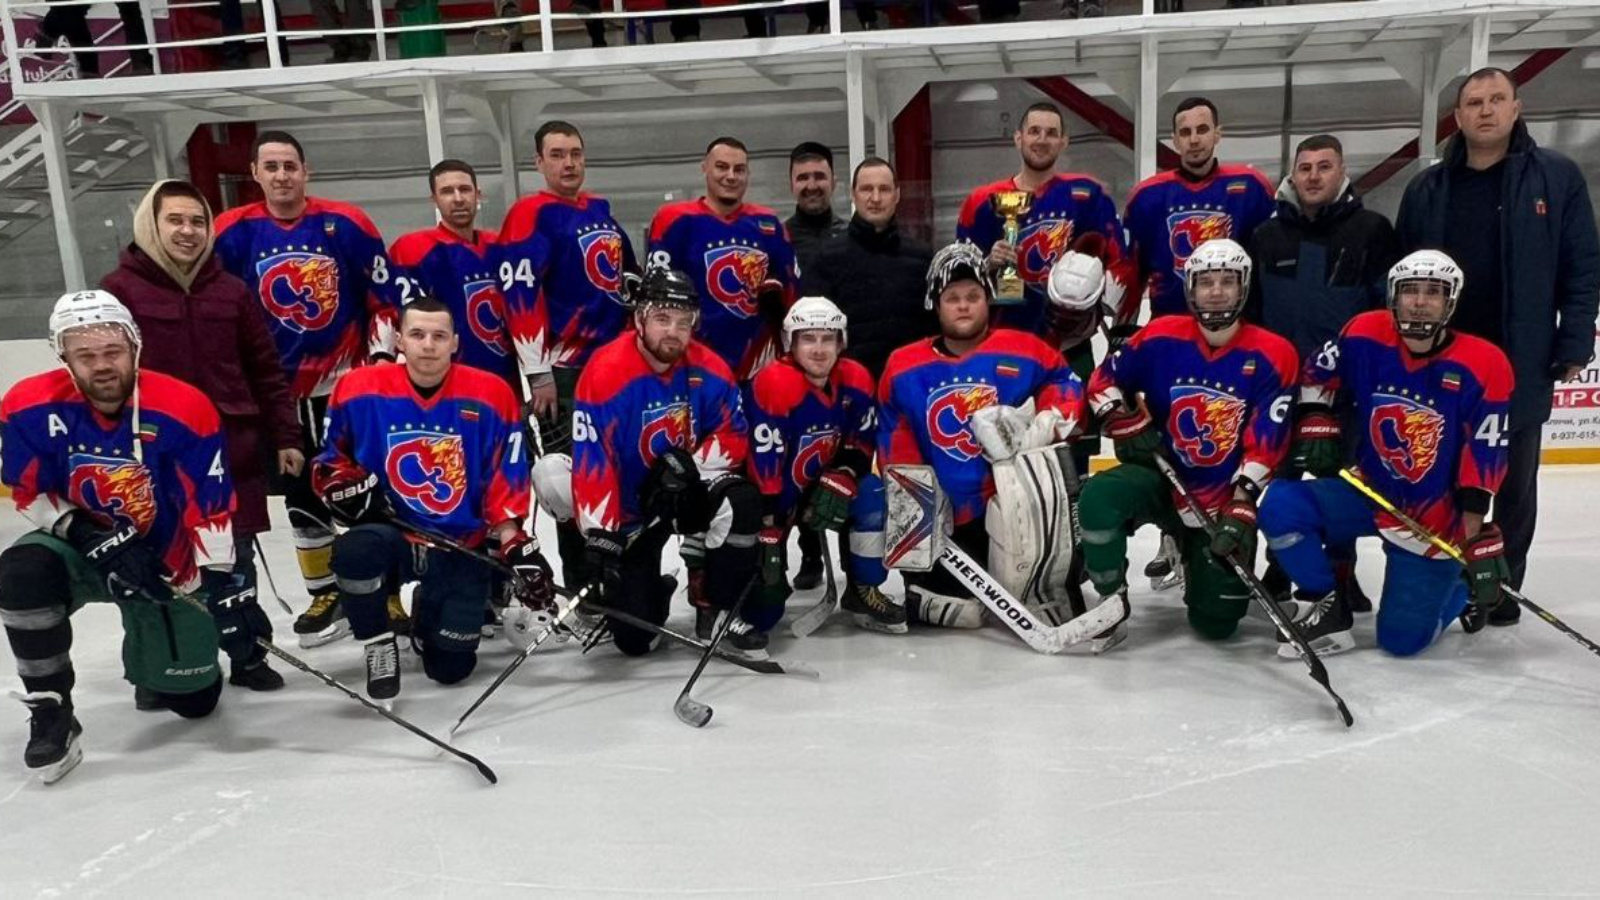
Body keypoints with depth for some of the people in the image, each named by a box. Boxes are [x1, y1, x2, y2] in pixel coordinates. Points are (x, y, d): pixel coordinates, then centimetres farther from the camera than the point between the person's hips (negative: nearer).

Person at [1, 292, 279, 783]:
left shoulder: (184, 409, -22)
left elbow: (211, 510, -19)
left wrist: (222, 585, -22)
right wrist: (89, 536, -22)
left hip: (169, 563, -1)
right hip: (81, 545, 1)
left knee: (193, 698, 2)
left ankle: (147, 653, 39)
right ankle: (49, 711, -15)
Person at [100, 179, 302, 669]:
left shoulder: (232, 291, 8)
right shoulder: (121, 288, -2)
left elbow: (265, 370, 10)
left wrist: (284, 437, 8)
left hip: (232, 446, 3)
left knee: (236, 556, 11)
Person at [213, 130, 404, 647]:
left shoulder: (346, 224, -7)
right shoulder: (231, 233, -4)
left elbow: (384, 295, -1)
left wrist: (381, 356, -6)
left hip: (351, 381, -2)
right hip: (280, 390, 2)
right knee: (303, 495, 11)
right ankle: (325, 594, 24)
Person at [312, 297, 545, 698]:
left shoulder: (490, 395, -9)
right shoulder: (360, 390, -8)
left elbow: (505, 481, -3)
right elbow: (329, 462, 6)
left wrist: (516, 544, -9)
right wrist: (344, 485, -15)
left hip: (462, 547, 1)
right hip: (391, 535, 0)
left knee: (450, 667, 2)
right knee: (354, 551, -37)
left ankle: (429, 611, 39)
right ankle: (379, 645, -7)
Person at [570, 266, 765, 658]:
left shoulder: (709, 370, -10)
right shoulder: (606, 372, -22)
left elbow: (733, 436, -4)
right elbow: (591, 462, -24)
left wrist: (691, 466, -22)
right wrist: (600, 535, -29)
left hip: (692, 493, 3)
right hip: (629, 508, -3)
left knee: (742, 502, -31)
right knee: (633, 637, -6)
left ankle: (717, 607, -9)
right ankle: (653, 591, 32)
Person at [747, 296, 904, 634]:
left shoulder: (856, 380, -9)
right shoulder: (772, 384, -27)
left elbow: (863, 441, 3)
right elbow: (763, 464, -27)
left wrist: (843, 477, -18)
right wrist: (769, 534, -26)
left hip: (825, 487, 5)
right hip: (775, 495, -5)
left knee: (872, 496, -24)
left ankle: (862, 591, -3)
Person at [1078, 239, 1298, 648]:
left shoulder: (1272, 355, -10)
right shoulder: (1161, 338, -6)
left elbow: (1266, 444, -13)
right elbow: (1104, 381, 8)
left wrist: (1241, 508, -20)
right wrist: (1128, 426, -8)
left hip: (1223, 498, 0)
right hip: (1161, 476, 0)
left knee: (1216, 623, 0)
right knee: (1099, 498, -34)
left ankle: (1194, 556, 35)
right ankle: (1110, 601, -10)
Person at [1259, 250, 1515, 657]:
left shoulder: (1483, 365, -17)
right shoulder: (1364, 336, -10)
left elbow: (1485, 457, -14)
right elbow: (1318, 374, 11)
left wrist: (1478, 540, -15)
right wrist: (1320, 424, -1)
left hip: (1436, 516, -3)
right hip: (1367, 491, 3)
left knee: (1402, 638, -4)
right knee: (1280, 506, -23)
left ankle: (1458, 588, 30)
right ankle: (1328, 610, -3)